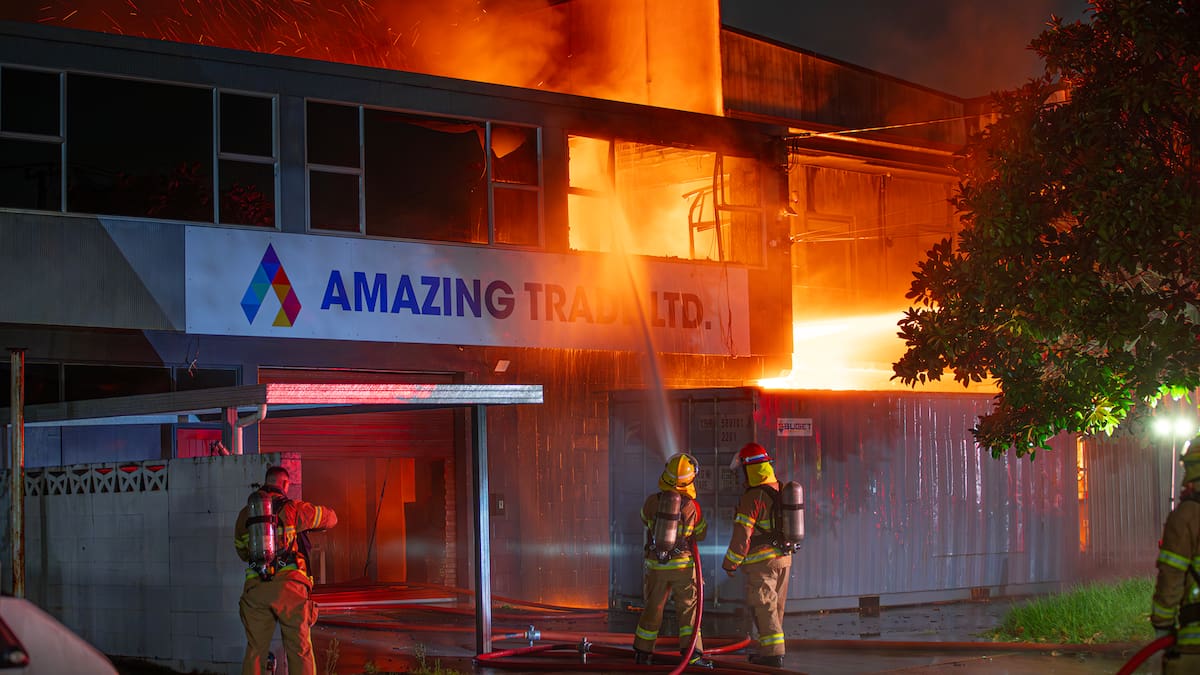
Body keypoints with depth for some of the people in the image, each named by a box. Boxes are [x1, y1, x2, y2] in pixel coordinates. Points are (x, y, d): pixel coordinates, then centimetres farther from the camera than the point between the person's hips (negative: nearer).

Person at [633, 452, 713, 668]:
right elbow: (701, 534, 5)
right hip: (682, 563, -2)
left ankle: (642, 651, 22)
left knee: (652, 608, 13)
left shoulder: (652, 501, -5)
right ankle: (692, 652, -6)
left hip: (655, 564, 3)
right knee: (689, 607, 2)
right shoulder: (692, 506, -9)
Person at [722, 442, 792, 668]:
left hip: (761, 561, -8)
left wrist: (730, 563, -7)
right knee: (775, 607, 15)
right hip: (784, 557, 8)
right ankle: (768, 649, 23)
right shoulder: (781, 490, 8)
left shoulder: (752, 498, -17)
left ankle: (773, 652, -6)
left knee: (764, 607, -3)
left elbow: (742, 536, -17)